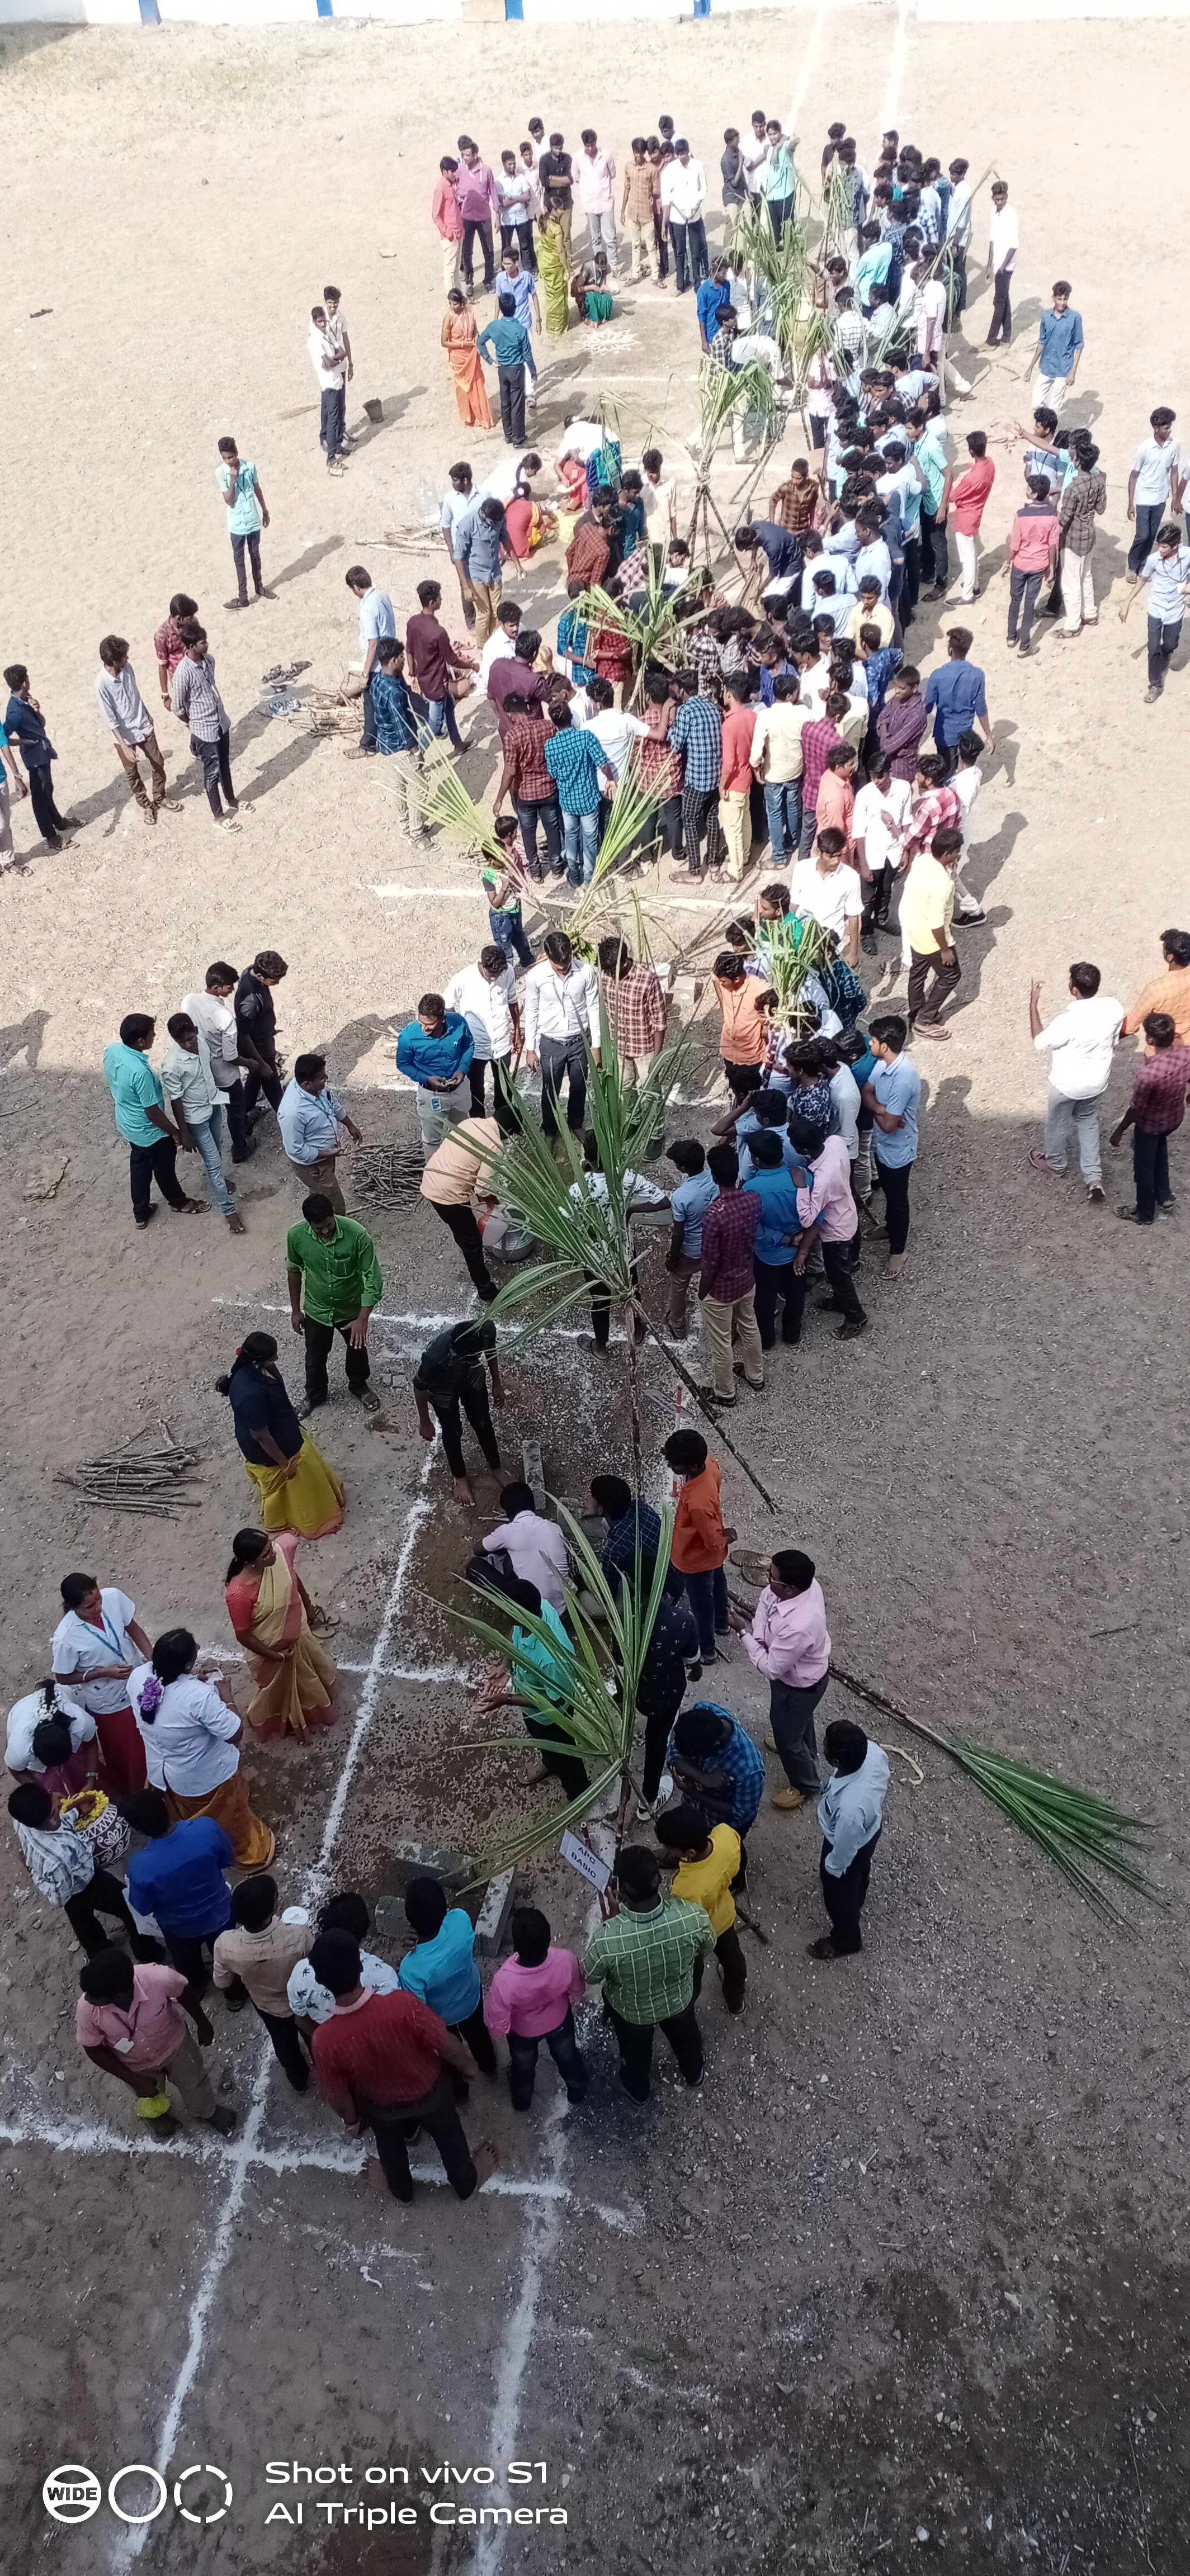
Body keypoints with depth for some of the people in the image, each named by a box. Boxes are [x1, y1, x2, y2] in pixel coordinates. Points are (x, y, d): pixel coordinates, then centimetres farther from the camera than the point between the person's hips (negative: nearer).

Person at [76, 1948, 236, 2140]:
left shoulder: (159, 1978, -42)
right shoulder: (87, 2009, -37)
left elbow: (183, 1992, -18)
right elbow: (93, 2049, -17)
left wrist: (202, 2024, 0)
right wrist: (134, 2080, -16)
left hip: (173, 2045, -1)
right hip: (135, 2065, 1)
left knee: (194, 2083, 26)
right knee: (151, 2101, 31)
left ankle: (208, 2112, 61)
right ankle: (159, 2115, 67)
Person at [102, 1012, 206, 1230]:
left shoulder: (111, 1051, -14)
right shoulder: (140, 1071, -39)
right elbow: (153, 1114, -29)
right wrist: (176, 1133, -14)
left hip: (127, 1125, 7)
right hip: (150, 1133, -7)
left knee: (139, 1167, 28)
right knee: (164, 1170, 21)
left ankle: (141, 1213, 45)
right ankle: (179, 1203, 47)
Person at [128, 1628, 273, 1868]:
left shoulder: (138, 1676, -22)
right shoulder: (199, 1695, -40)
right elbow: (235, 1733, -28)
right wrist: (225, 1696, -16)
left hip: (162, 1772, 5)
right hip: (206, 1776, -5)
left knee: (190, 1818, 35)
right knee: (231, 1816, 26)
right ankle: (251, 1853, 51)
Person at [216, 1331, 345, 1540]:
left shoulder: (251, 1369, -17)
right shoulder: (251, 1395, -43)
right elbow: (261, 1436, -31)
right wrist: (284, 1463, -19)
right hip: (270, 1451, -8)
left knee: (308, 1471, 33)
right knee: (287, 1488, 21)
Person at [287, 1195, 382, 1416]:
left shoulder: (357, 1234, -33)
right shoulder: (296, 1235, -25)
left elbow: (373, 1278, -25)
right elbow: (294, 1270, -5)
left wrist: (363, 1319, -28)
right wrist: (295, 1310, 3)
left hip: (352, 1308, -1)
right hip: (317, 1310, 1)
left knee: (357, 1348, 26)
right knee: (315, 1357, 22)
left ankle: (359, 1386, 56)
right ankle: (315, 1395, 52)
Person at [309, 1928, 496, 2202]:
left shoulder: (324, 2041, -36)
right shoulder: (403, 2005, -41)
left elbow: (338, 2097, -16)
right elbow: (448, 2046, -24)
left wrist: (351, 2120, 7)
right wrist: (468, 2065, -1)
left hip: (383, 2107, 1)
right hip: (431, 2091, -1)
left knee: (391, 2147, 35)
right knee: (449, 2136, 32)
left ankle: (401, 2191, 63)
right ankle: (466, 2183, 58)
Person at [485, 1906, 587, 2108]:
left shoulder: (504, 1981, -45)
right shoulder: (566, 1961, -38)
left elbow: (498, 2029, -27)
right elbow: (578, 1991, -14)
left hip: (523, 2031, -1)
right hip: (560, 2021, 1)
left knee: (523, 2065, 34)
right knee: (567, 2056, 35)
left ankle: (522, 2100, 64)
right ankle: (577, 2091, 64)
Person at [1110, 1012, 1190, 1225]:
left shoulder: (1148, 1074, -40)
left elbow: (1136, 1109, -26)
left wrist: (1119, 1132, -9)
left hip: (1150, 1124, -6)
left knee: (1143, 1168, 20)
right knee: (1160, 1152, 35)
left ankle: (1144, 1214, 41)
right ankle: (1165, 1198, 51)